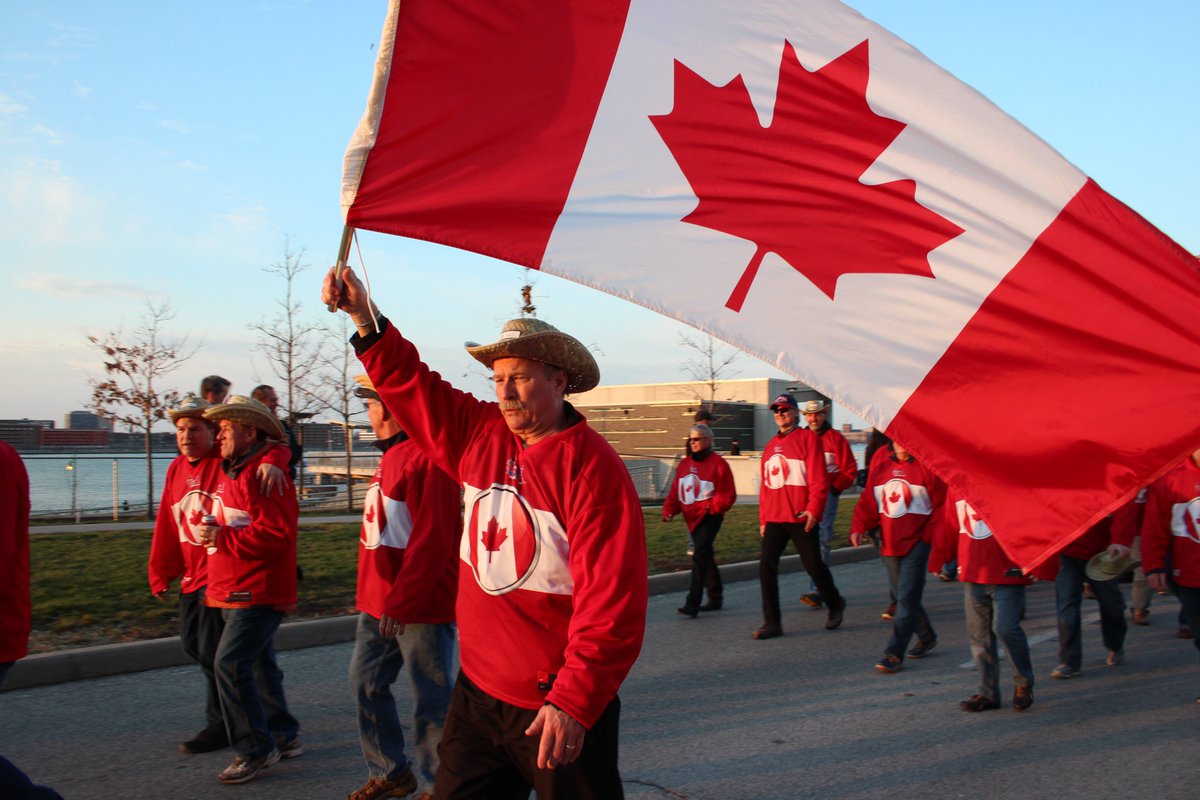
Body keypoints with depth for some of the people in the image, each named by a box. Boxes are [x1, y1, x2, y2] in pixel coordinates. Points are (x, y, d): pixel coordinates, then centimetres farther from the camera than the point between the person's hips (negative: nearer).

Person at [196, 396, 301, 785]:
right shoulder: (231, 472, 15)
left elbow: (276, 533, -26)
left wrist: (222, 538, -21)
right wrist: (211, 531, 10)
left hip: (258, 592, -10)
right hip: (235, 591, 11)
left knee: (230, 663, -15)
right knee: (259, 664, 17)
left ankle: (254, 749, -5)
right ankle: (282, 736, 29)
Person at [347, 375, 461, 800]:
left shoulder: (427, 457, -17)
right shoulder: (391, 455, 15)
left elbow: (431, 540, -22)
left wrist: (401, 602, -22)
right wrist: (368, 595, 17)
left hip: (420, 606, -10)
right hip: (378, 605, 10)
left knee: (432, 699, 1)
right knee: (366, 684, 14)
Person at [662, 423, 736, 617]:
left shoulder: (718, 463, -8)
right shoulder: (684, 464, 12)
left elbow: (727, 494, -9)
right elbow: (675, 491, 11)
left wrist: (711, 507, -20)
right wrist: (669, 511, -2)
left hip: (709, 517, -7)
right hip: (692, 518, 7)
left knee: (699, 557, -15)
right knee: (705, 557, 16)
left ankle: (692, 604, -17)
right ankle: (715, 598, 28)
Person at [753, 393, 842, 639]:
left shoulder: (807, 438, -3)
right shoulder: (770, 446, 16)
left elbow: (819, 479, -10)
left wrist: (813, 509, -18)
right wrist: (763, 519, 14)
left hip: (801, 517, -5)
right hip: (774, 518, 5)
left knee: (814, 565, 4)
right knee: (766, 565, -5)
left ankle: (835, 605, 31)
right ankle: (772, 623, 0)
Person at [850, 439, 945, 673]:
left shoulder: (927, 463, -7)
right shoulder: (880, 459, 6)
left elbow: (941, 504, -5)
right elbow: (869, 498, 8)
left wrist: (933, 537, -10)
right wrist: (859, 527, -3)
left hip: (917, 542, -5)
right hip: (889, 543, 5)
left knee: (907, 598, -7)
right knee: (904, 596, 15)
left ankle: (894, 654, -6)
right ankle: (927, 637, 37)